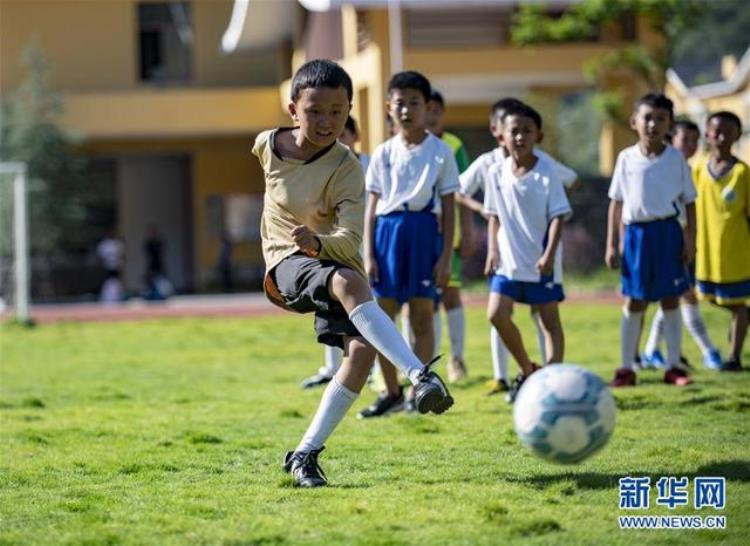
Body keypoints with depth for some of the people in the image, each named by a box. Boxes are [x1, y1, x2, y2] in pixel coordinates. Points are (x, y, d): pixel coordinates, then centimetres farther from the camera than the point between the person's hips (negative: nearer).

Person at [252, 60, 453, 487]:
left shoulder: (346, 166, -14)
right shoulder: (268, 146, -5)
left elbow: (350, 239, -26)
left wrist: (318, 242, -46)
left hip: (334, 260, 1)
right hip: (289, 263, -1)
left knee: (363, 348, -23)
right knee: (349, 283, -35)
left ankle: (306, 454, -10)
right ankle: (421, 375, -48)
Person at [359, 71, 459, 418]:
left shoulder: (440, 152, 2)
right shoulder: (383, 154, 9)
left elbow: (448, 207, 2)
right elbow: (372, 206, 9)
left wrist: (445, 257, -5)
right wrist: (368, 254, 1)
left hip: (424, 230, -2)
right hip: (388, 231, 2)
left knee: (422, 315, 0)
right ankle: (391, 392, 14)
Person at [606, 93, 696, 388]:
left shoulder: (675, 159, 0)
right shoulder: (626, 158, 2)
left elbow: (689, 202, 5)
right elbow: (616, 203, 7)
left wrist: (690, 241, -2)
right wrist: (611, 245, 4)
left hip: (668, 232, 0)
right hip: (636, 233, 0)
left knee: (670, 300, 4)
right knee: (633, 302, 5)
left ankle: (673, 366, 12)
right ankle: (626, 368, 11)